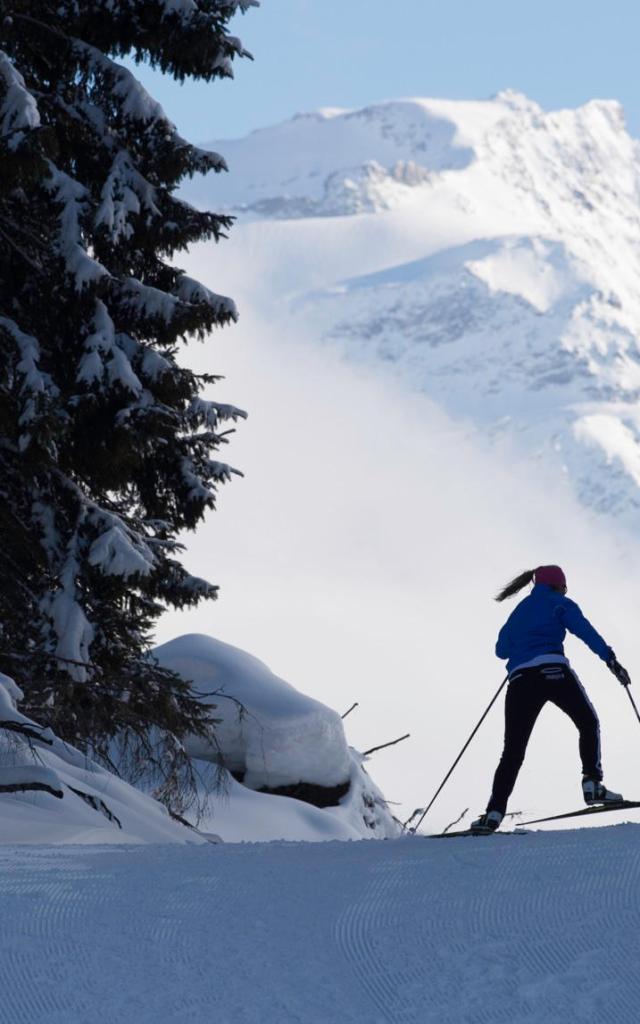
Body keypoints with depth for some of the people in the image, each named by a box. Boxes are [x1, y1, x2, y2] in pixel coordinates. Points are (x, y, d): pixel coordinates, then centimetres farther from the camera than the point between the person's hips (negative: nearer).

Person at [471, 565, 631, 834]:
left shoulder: (519, 611, 28)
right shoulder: (559, 603, 12)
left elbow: (501, 649, 32)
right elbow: (585, 630, -4)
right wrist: (611, 659, -9)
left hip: (520, 678, 4)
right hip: (552, 670, -4)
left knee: (513, 750, 3)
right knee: (588, 723, 15)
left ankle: (494, 812, -12)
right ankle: (592, 784, -3)